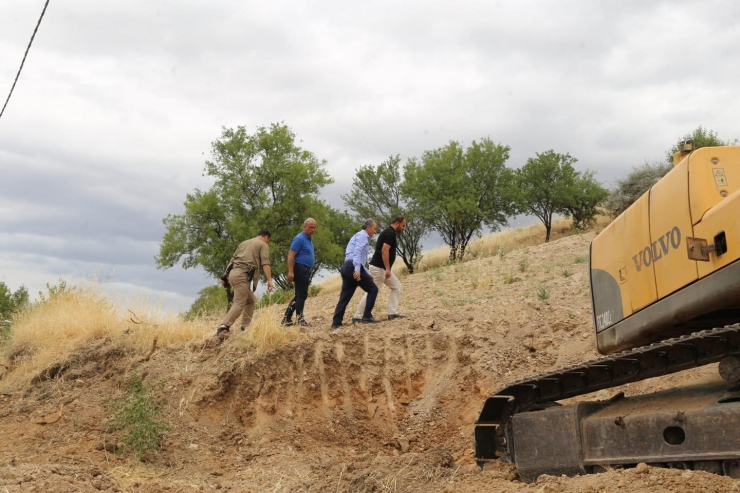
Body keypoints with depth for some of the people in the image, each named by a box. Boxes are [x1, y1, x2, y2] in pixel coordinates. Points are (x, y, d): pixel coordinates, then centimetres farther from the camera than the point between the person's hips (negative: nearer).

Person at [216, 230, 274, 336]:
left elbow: (232, 259, 23)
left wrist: (226, 276, 22)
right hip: (242, 275, -8)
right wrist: (269, 280, -14)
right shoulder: (263, 245, 7)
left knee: (250, 300, 19)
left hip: (233, 273, 8)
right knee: (239, 304, -13)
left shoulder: (244, 242, 27)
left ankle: (245, 326, 12)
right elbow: (265, 264, -8)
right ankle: (223, 327, -29)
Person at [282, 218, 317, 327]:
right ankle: (300, 319, 4)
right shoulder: (299, 239, -14)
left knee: (299, 295, 11)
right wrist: (290, 272, -25)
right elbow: (291, 256, -19)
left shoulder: (309, 239, 16)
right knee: (302, 295, -5)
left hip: (306, 271, 10)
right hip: (300, 270, -10)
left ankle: (287, 319, 15)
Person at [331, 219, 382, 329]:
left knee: (345, 296, 7)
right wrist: (357, 269, -28)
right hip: (353, 267, -9)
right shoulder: (362, 235, -1)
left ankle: (336, 323, 3)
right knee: (373, 289, 1)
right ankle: (367, 316, 0)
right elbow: (357, 251, -17)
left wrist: (368, 274, 33)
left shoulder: (360, 236, 29)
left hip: (347, 268, 9)